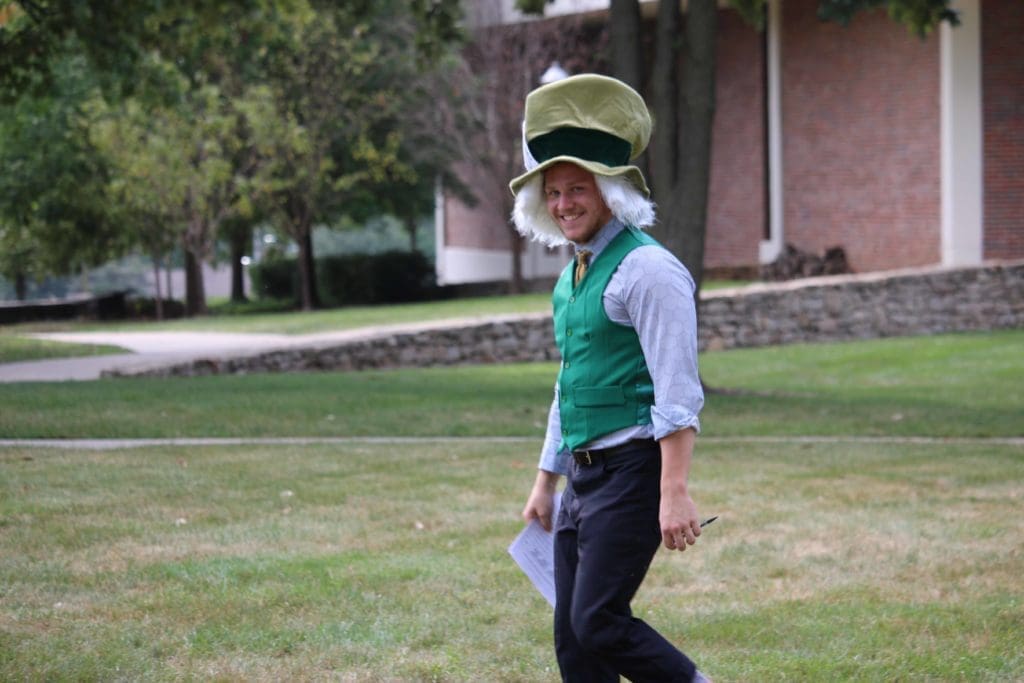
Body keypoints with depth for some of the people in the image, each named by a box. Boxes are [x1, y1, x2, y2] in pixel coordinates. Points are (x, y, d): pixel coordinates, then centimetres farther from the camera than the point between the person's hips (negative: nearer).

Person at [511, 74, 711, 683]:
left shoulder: (646, 269, -12)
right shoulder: (573, 276, 16)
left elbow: (678, 394, -18)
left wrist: (675, 493, -24)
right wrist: (546, 483, 26)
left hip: (632, 470, -9)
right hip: (584, 474, 9)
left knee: (598, 623, -15)